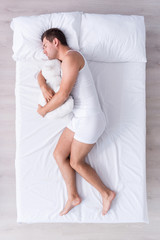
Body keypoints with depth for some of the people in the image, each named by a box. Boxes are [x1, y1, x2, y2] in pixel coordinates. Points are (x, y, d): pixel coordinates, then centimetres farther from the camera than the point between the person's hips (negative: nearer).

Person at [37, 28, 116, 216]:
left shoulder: (71, 56, -17)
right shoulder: (62, 61, 15)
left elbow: (63, 94, -22)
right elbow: (41, 74, 24)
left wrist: (43, 110, -6)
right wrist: (44, 87, 0)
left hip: (90, 119, -9)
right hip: (79, 118, 9)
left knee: (76, 162, 6)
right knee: (59, 154, 10)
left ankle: (106, 193, 24)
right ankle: (73, 197, 22)